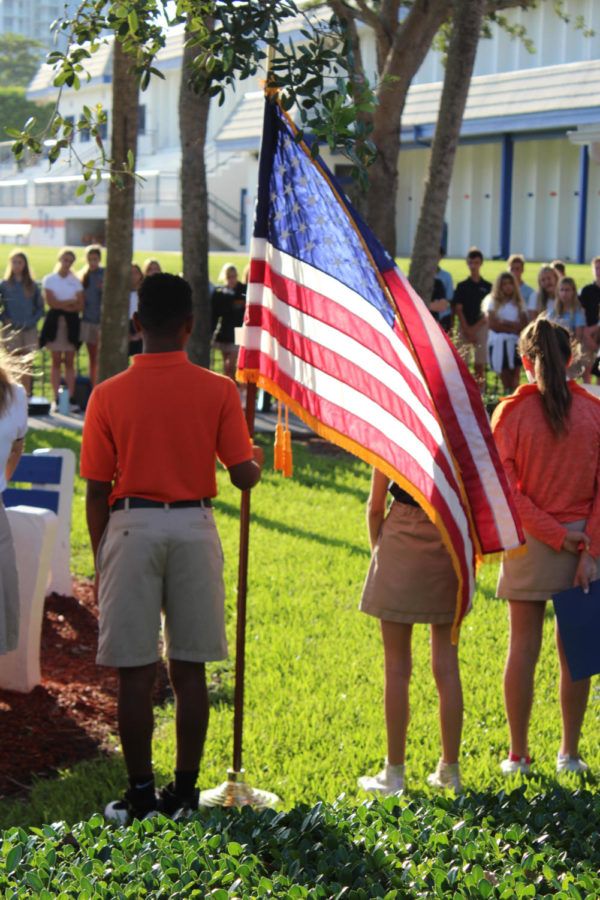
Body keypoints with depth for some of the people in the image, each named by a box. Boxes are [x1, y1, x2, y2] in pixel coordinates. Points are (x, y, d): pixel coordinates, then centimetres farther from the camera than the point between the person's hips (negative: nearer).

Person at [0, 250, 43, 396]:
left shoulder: (32, 285, 6)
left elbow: (40, 306, 9)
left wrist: (33, 320, -4)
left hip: (29, 329, 2)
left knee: (26, 364, 5)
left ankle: (26, 394, 9)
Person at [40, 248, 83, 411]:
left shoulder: (75, 281, 12)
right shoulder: (49, 279, 5)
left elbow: (80, 305, 2)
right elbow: (51, 302, -8)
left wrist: (62, 305, -11)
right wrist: (72, 301, -5)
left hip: (71, 322, 2)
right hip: (54, 320, -2)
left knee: (69, 361, 0)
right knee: (56, 361, -2)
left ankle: (71, 398, -2)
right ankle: (56, 398, -1)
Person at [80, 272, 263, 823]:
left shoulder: (109, 395, -5)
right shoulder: (218, 391, -4)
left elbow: (97, 491, -1)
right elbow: (243, 476, -3)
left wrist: (101, 558, 10)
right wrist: (258, 458, 20)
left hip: (131, 528, -1)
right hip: (194, 527, 1)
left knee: (136, 672, 4)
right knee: (190, 669, 9)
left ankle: (140, 797, 8)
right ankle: (185, 792, 15)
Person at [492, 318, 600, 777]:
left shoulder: (511, 413, -7)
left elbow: (507, 489, -11)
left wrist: (552, 532, -8)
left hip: (530, 543, -1)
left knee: (523, 647, 6)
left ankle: (518, 756, 12)